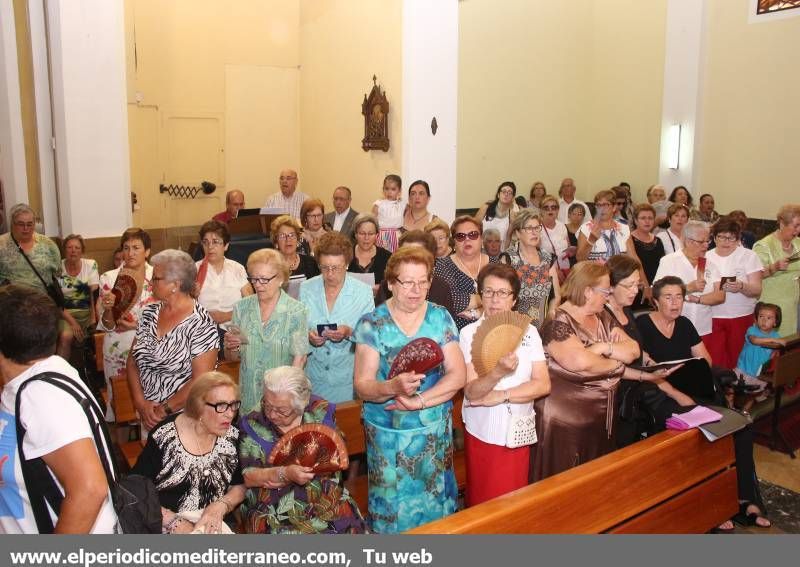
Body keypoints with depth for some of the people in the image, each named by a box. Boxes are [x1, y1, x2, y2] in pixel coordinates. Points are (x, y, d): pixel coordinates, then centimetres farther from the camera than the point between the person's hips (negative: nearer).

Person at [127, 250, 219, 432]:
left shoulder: (201, 324, -18)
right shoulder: (150, 312, 2)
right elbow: (133, 361, 4)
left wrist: (163, 410, -14)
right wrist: (141, 404, -7)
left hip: (185, 418, -6)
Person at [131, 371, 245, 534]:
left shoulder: (231, 435, -1)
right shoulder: (164, 437, -11)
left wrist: (220, 506, -9)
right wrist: (174, 521, -15)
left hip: (217, 525, 2)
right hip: (168, 529, -2)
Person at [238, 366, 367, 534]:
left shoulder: (320, 412, -1)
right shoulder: (253, 424, -3)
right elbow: (247, 476, -5)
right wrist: (284, 474, -23)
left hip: (327, 501, 1)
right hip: (274, 511, -1)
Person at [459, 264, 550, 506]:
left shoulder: (529, 332, 1)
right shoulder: (470, 333, -9)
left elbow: (543, 385, -6)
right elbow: (471, 392, -16)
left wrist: (501, 396, -15)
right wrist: (498, 372, -33)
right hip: (483, 434, -2)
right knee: (482, 503, 11)